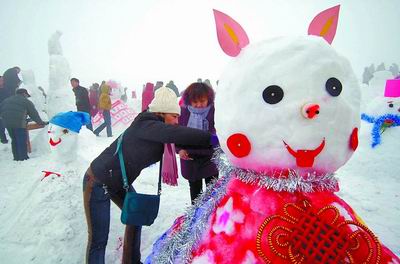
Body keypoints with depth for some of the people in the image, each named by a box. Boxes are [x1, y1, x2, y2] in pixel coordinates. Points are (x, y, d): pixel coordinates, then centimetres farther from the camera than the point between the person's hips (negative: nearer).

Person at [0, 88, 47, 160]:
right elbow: (34, 114, 5)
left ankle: (16, 158, 22)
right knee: (22, 142, -1)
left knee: (14, 141, 17)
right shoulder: (26, 102, 5)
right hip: (19, 124, -6)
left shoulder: (6, 100, 24)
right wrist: (41, 122, 14)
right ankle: (23, 158, 0)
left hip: (7, 123, 6)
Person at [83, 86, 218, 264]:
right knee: (99, 240, -3)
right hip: (98, 183, -9)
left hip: (119, 182, 9)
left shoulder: (157, 133, -1)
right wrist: (210, 138, -45)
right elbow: (175, 133, -42)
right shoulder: (145, 125, -28)